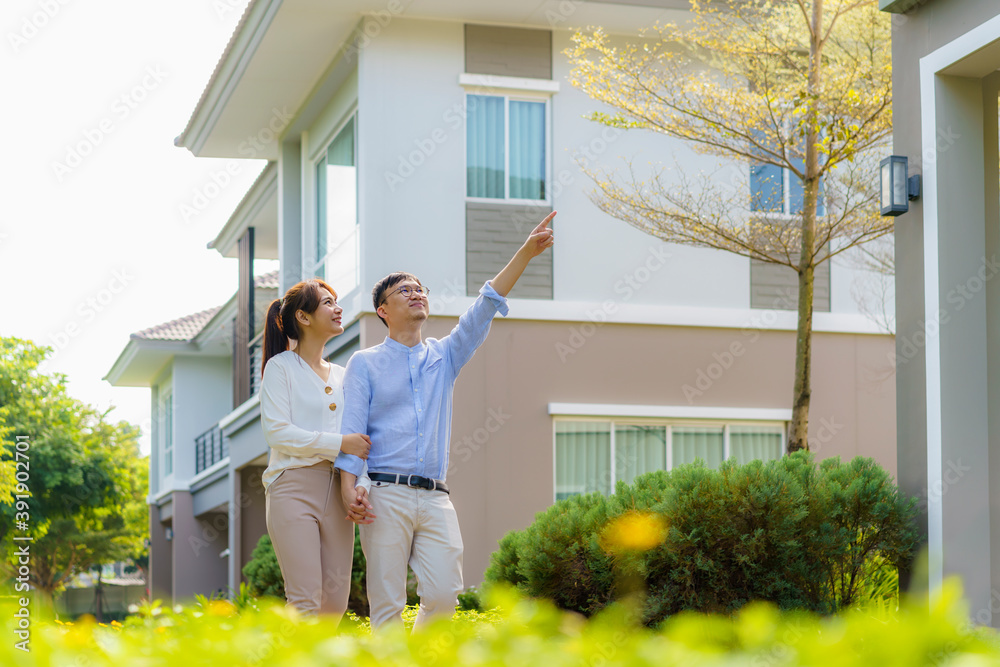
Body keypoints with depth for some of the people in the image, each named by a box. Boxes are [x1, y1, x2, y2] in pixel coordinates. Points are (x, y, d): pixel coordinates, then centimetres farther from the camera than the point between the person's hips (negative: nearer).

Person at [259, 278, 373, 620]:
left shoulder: (341, 375, 19)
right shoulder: (280, 367, 2)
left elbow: (359, 438, 15)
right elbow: (276, 431, -10)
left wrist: (361, 484, -4)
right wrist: (339, 443, -16)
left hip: (336, 489, 6)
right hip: (295, 488, -6)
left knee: (336, 599, 1)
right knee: (306, 601, -13)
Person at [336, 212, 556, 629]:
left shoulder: (444, 356, 19)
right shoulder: (365, 363, 10)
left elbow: (484, 308, 10)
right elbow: (351, 426, 1)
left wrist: (525, 254, 0)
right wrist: (349, 485, -14)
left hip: (436, 498, 3)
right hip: (386, 495, -3)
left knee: (444, 594, -9)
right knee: (387, 604, -6)